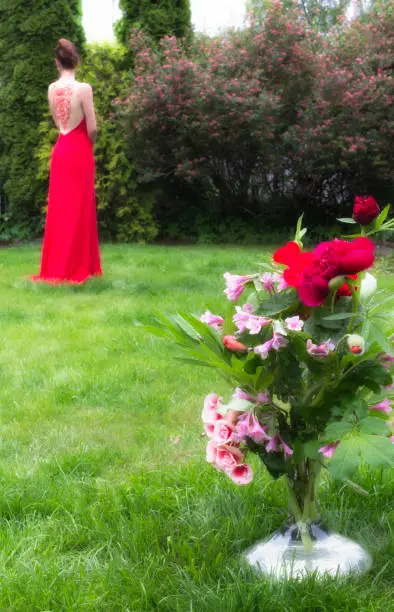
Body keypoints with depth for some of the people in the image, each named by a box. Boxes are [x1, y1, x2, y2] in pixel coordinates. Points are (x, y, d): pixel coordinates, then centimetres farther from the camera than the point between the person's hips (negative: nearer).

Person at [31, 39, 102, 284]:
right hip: (79, 152, -5)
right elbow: (92, 129, -12)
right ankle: (75, 268, 6)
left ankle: (56, 267, 16)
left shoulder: (52, 89, 3)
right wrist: (90, 143, 7)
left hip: (60, 151, 5)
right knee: (78, 210, 2)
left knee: (60, 209, 11)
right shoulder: (83, 88, -14)